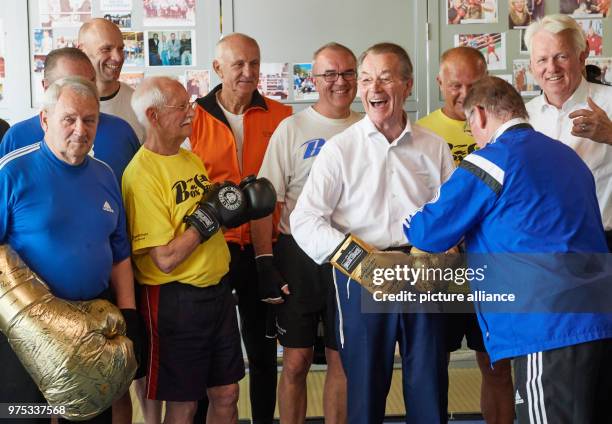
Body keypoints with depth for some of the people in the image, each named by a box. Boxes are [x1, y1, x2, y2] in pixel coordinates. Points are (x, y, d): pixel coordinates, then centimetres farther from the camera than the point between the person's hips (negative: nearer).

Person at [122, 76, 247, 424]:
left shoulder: (191, 159, 9)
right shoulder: (142, 174, -17)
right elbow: (166, 259, -21)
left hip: (217, 290, 7)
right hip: (176, 300, -7)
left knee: (227, 395, 14)